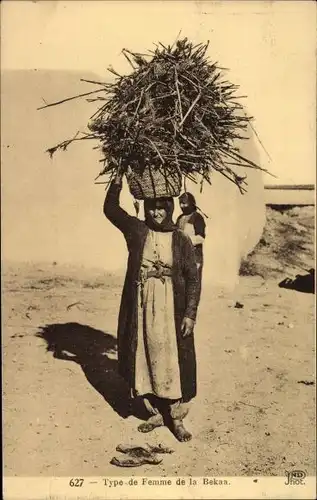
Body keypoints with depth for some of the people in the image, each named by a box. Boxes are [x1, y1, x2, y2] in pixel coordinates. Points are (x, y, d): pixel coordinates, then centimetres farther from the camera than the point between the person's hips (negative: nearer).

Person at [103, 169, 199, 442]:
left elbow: (193, 278, -2)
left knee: (172, 360, 3)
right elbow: (110, 208, 3)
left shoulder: (182, 240, -2)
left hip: (171, 310, -2)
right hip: (141, 308, 2)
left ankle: (176, 417, 18)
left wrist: (190, 314, -8)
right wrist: (118, 178, -7)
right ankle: (157, 412, 27)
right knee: (145, 358, 10)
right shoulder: (137, 230, 3)